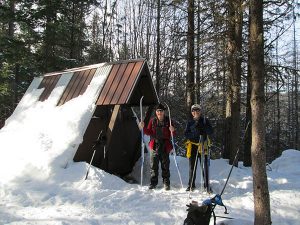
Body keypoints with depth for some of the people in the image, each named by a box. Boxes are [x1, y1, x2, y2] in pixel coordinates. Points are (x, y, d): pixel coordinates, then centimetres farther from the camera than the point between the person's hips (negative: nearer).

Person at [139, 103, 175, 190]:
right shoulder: (152, 121, 5)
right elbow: (149, 132, 6)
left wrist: (172, 131, -21)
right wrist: (143, 127, -9)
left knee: (165, 166, 5)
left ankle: (166, 183, 16)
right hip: (154, 146, 2)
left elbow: (172, 135, 1)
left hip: (165, 146, -1)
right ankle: (153, 182, 16)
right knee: (153, 165, 5)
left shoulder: (168, 121, 0)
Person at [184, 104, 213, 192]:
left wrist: (203, 127, -17)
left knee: (205, 167, 1)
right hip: (192, 146, 1)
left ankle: (206, 185, 14)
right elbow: (186, 134, 2)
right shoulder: (190, 122, 8)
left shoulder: (205, 121, 7)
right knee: (192, 167, 8)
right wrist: (194, 132, -16)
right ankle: (191, 185, 20)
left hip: (203, 146, 0)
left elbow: (211, 132, -1)